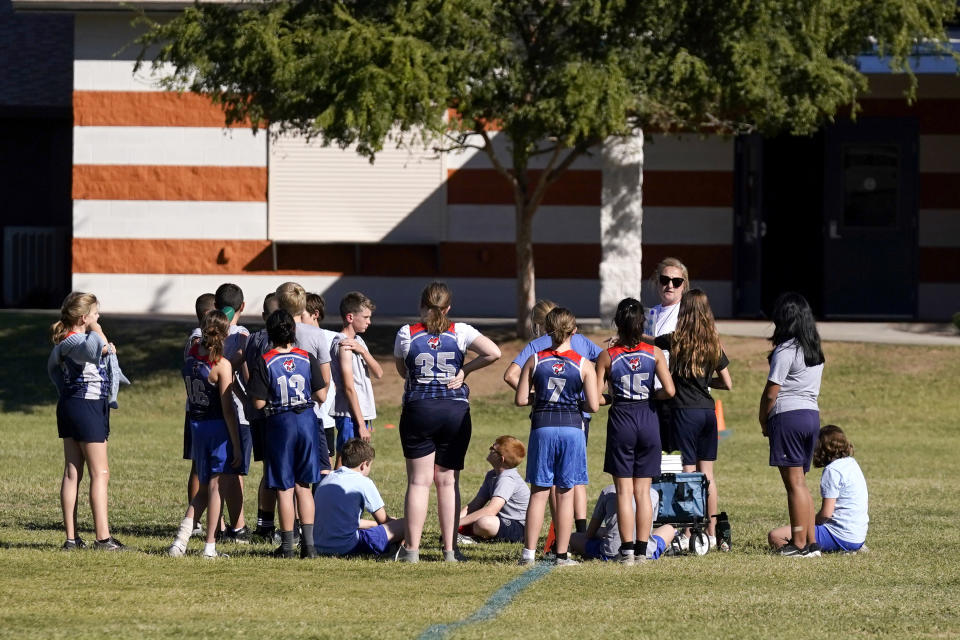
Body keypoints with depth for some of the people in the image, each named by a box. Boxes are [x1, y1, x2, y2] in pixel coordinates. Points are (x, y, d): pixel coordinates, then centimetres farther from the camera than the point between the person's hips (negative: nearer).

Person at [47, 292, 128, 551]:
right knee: (100, 473, -5)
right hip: (87, 406, -10)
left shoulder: (63, 341, 12)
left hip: (70, 405, 10)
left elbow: (53, 364, 30)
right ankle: (103, 537, -7)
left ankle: (71, 537, 8)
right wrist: (96, 330, -19)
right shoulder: (76, 341, -18)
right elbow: (98, 349, -40)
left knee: (72, 473, 8)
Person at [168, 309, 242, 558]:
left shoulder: (191, 356, 0)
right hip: (219, 426, -6)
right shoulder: (222, 365, -16)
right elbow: (227, 409, -15)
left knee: (204, 487, 16)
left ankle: (181, 538, 3)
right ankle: (210, 546, 1)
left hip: (197, 425, 6)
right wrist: (236, 445, -10)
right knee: (216, 485, 0)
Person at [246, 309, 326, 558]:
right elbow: (320, 395, 1)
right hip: (307, 421, 3)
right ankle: (308, 543, 4)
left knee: (284, 488, 3)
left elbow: (259, 403, -11)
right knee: (303, 486, 10)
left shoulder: (264, 363, -9)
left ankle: (287, 545, 5)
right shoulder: (307, 359, -1)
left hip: (280, 425, -3)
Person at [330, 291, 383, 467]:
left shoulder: (357, 341, 14)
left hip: (361, 414, 9)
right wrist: (361, 423, -19)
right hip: (350, 416, -9)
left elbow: (378, 373, 5)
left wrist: (362, 351, -12)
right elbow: (349, 387, -17)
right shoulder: (342, 345, -13)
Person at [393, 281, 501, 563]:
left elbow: (402, 370, 10)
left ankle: (411, 548, 0)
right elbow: (493, 353, -11)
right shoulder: (460, 332, -2)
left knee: (419, 481, 2)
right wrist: (464, 370, -2)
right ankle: (449, 548, 8)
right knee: (448, 481, 8)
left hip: (418, 411, -1)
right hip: (456, 412, 1)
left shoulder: (406, 334, -2)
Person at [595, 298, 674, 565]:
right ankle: (642, 549, 8)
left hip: (621, 420, -2)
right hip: (648, 419, 2)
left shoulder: (607, 357, -6)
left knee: (624, 491, 2)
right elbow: (669, 390, -11)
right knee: (643, 491, 8)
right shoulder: (654, 353, -3)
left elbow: (595, 397, -8)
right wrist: (651, 395, 9)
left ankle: (627, 549, -3)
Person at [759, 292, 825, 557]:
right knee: (800, 482, 13)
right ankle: (811, 541, 12)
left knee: (794, 483, -4)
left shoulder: (785, 350, -12)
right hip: (812, 414, 8)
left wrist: (763, 421, 3)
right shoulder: (815, 350, 13)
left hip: (788, 416, -8)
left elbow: (771, 392, -13)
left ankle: (799, 543, -3)